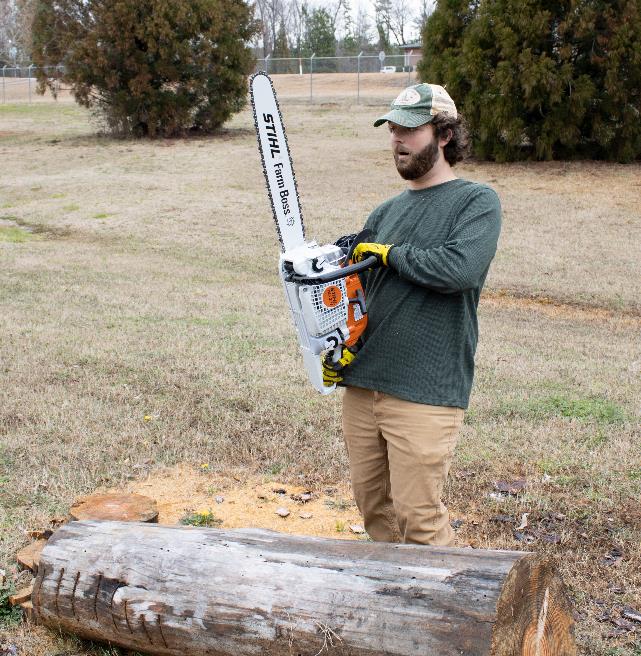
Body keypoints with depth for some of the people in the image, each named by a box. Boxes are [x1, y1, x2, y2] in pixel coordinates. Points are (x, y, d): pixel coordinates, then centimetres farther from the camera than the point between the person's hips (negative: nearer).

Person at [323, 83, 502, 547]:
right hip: (362, 384, 7)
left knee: (420, 519, -3)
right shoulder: (386, 213, 16)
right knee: (373, 506, 17)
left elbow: (460, 267, -22)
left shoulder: (477, 203, -3)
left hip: (425, 394, -7)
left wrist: (391, 253, -8)